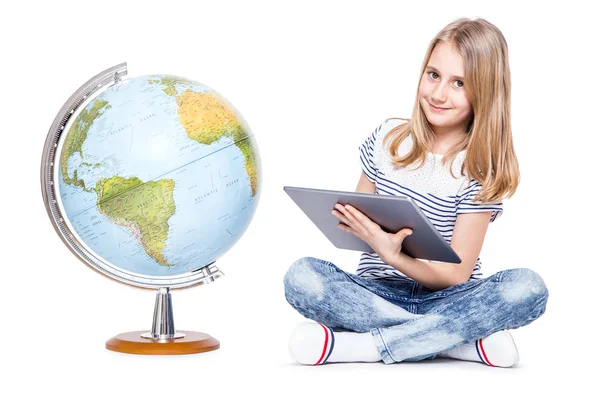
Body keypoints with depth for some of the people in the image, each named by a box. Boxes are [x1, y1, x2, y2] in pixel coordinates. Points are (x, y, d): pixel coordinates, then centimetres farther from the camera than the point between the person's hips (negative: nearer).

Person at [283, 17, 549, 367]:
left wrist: (392, 255, -27)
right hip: (376, 293, 2)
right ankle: (467, 342, -26)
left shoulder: (483, 171, -6)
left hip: (448, 301, -2)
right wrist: (347, 219, -14)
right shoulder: (388, 138, 3)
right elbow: (359, 215, 11)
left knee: (528, 288, -31)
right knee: (302, 277, -28)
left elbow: (456, 274, -10)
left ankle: (360, 345, -30)